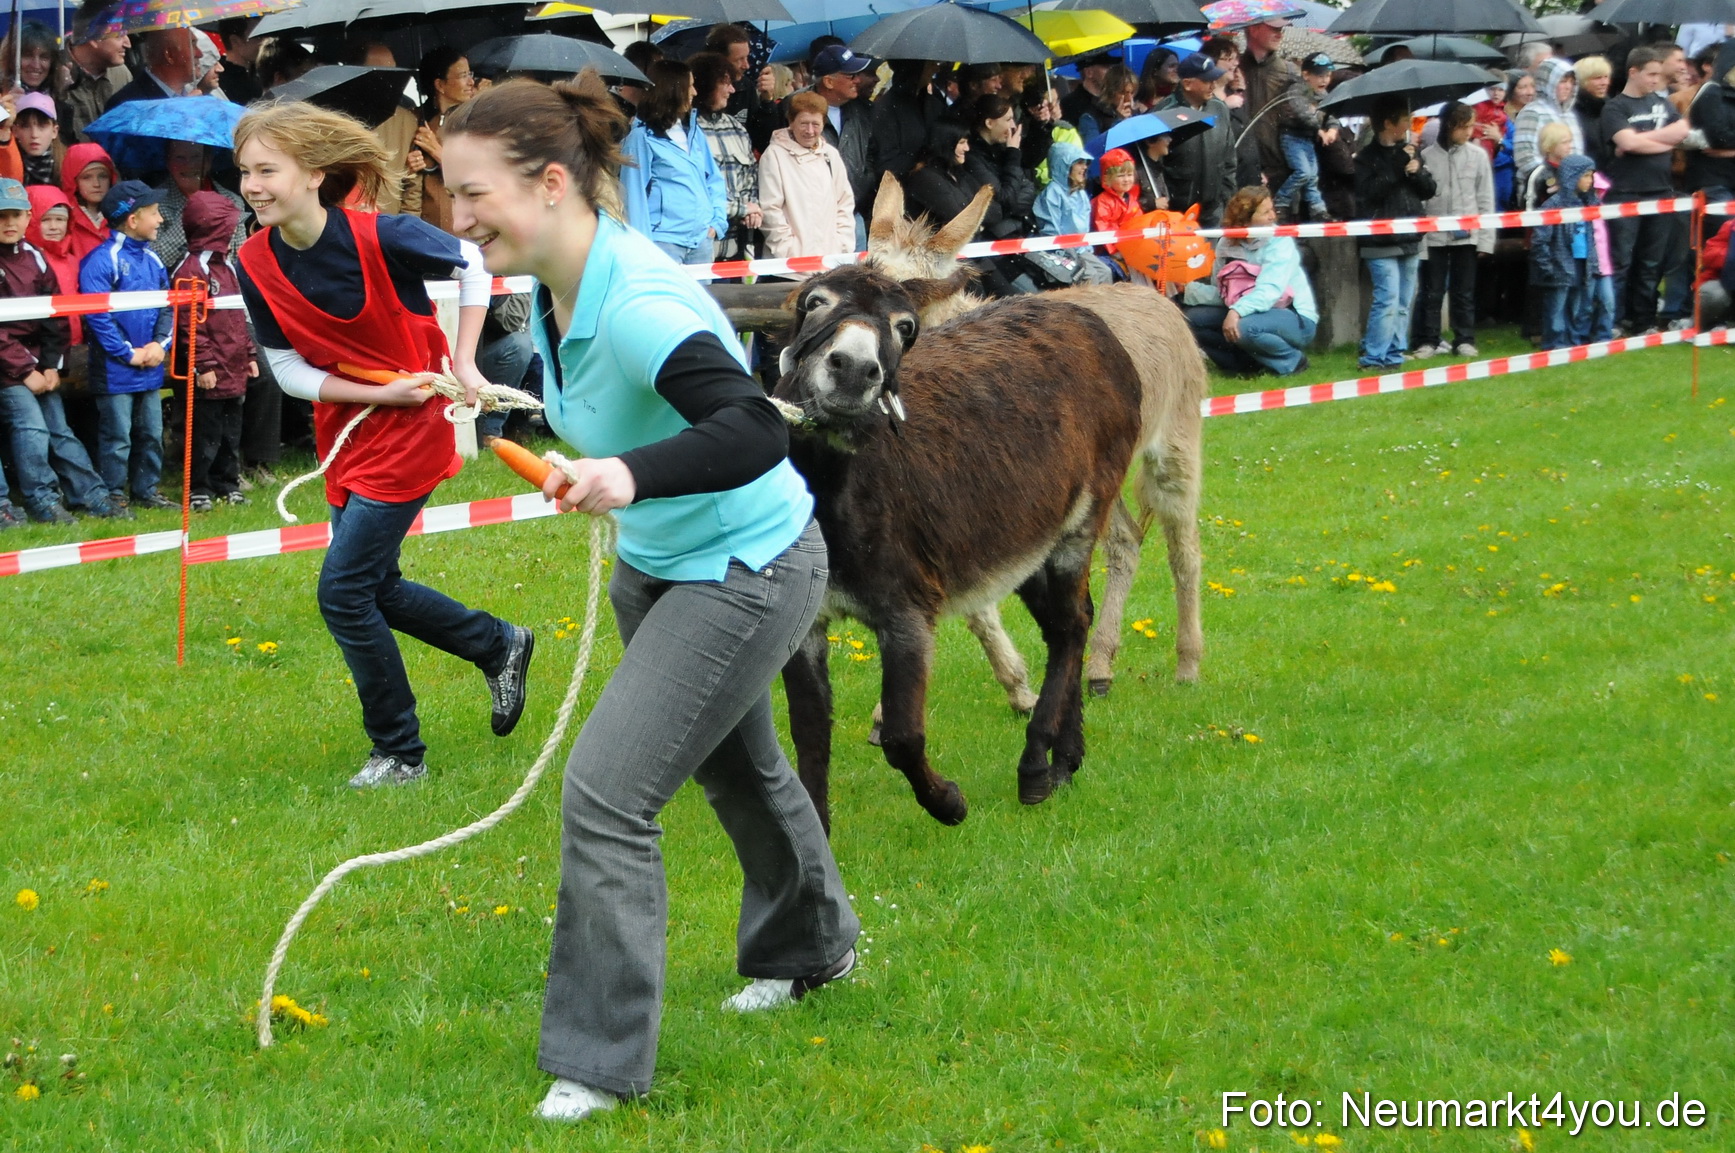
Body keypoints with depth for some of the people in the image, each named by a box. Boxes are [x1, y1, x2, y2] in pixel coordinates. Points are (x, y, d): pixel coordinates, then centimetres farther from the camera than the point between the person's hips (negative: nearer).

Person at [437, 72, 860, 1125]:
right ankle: (810, 949, 55)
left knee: (606, 794, -15)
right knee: (736, 767, 29)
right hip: (656, 566, 10)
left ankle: (600, 1061, -2)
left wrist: (633, 475, -59)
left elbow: (755, 431, -45)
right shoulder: (554, 295, -7)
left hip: (746, 573, -10)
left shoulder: (637, 304, -34)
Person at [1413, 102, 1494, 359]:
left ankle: (1465, 340, 14)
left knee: (1464, 292, 8)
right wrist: (1417, 238, -8)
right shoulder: (1427, 156, -4)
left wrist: (1486, 239, 0)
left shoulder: (1478, 155, 3)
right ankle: (1429, 341, 9)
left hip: (1467, 235, 2)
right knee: (1432, 292, 2)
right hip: (1434, 237, -2)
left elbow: (1486, 200, 5)